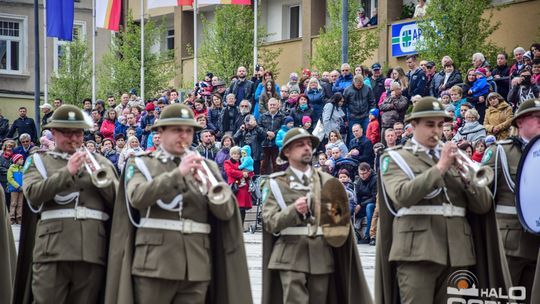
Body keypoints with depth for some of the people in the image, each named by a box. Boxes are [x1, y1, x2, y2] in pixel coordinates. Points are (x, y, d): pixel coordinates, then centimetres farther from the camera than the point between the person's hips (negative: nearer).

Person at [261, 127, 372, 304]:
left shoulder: (326, 180, 12)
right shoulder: (277, 183, 3)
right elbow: (269, 222, -5)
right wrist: (293, 210, -20)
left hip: (322, 255, 4)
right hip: (291, 256, -3)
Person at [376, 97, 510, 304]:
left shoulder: (452, 157, 19)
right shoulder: (395, 158, 7)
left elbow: (483, 206, 11)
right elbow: (403, 195, -15)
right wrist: (439, 168, -13)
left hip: (456, 252, 5)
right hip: (417, 251, -5)